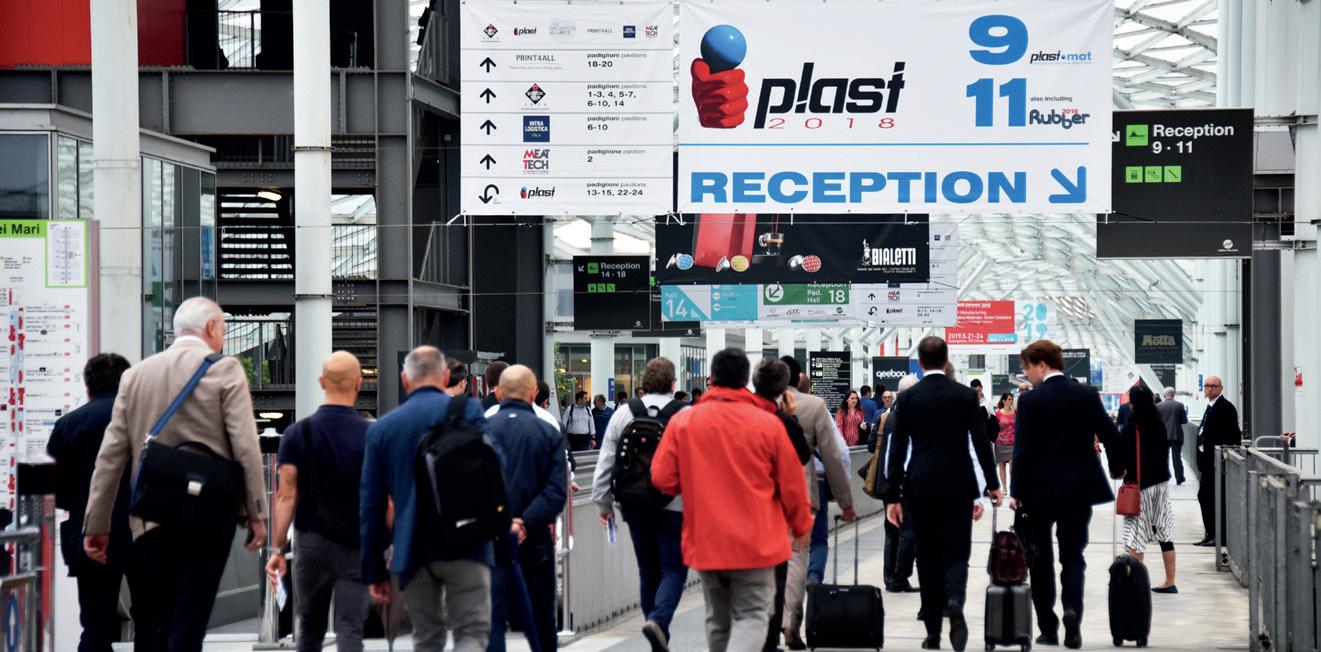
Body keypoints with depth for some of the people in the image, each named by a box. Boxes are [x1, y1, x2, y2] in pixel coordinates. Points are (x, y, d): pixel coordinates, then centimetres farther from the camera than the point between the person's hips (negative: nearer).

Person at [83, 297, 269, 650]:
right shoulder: (225, 370, -3)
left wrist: (97, 524, 11)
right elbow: (245, 447, -9)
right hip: (210, 511, -3)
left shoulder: (136, 374, 9)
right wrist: (256, 514, -3)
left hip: (151, 516, 3)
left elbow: (111, 453, 8)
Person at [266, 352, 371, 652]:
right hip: (356, 546, -2)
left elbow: (286, 496, -5)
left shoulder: (297, 434, -1)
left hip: (311, 543, 2)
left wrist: (277, 549, -3)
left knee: (310, 628, 17)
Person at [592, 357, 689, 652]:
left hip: (635, 506, 4)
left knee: (648, 570, 15)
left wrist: (603, 503, 13)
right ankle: (659, 621, -21)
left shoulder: (623, 414, 3)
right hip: (674, 505, -4)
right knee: (674, 569, 3)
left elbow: (604, 463, 5)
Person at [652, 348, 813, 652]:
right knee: (751, 616, 2)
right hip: (755, 541, -2)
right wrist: (801, 526, 17)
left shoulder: (682, 421, -4)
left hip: (704, 541, 2)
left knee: (718, 619, 17)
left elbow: (662, 479, -3)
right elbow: (791, 483, 0)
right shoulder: (768, 422, -6)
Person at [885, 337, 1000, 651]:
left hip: (920, 487, 0)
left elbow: (897, 449, -2)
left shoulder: (907, 398, -1)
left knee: (927, 556, 8)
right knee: (956, 552, 4)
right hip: (958, 485, 0)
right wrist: (992, 484, 7)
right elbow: (981, 443, -2)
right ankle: (955, 601, -28)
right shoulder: (966, 395, 0)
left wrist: (893, 496, 0)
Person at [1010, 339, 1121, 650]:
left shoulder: (1030, 400, -10)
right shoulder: (1087, 394, 1)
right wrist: (1117, 469, 18)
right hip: (1080, 489, 3)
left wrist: (1017, 492, -6)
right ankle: (1072, 610, -18)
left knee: (1041, 559, 10)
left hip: (1040, 490, -3)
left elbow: (1023, 449, -12)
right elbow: (1111, 436, 3)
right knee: (1072, 555, 8)